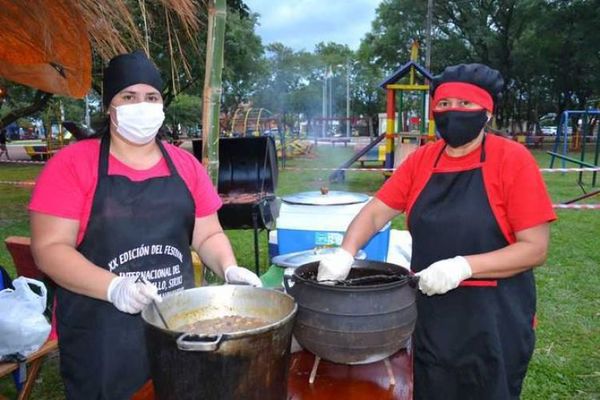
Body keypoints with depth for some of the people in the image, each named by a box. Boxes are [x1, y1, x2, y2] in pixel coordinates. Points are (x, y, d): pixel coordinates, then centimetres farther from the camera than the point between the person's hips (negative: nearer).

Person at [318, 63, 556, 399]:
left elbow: (535, 248, -14)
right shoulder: (422, 160, 2)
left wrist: (463, 266, -27)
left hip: (493, 319, -4)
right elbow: (376, 212, 0)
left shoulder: (511, 159, -11)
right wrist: (346, 253, -18)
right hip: (429, 313, 4)